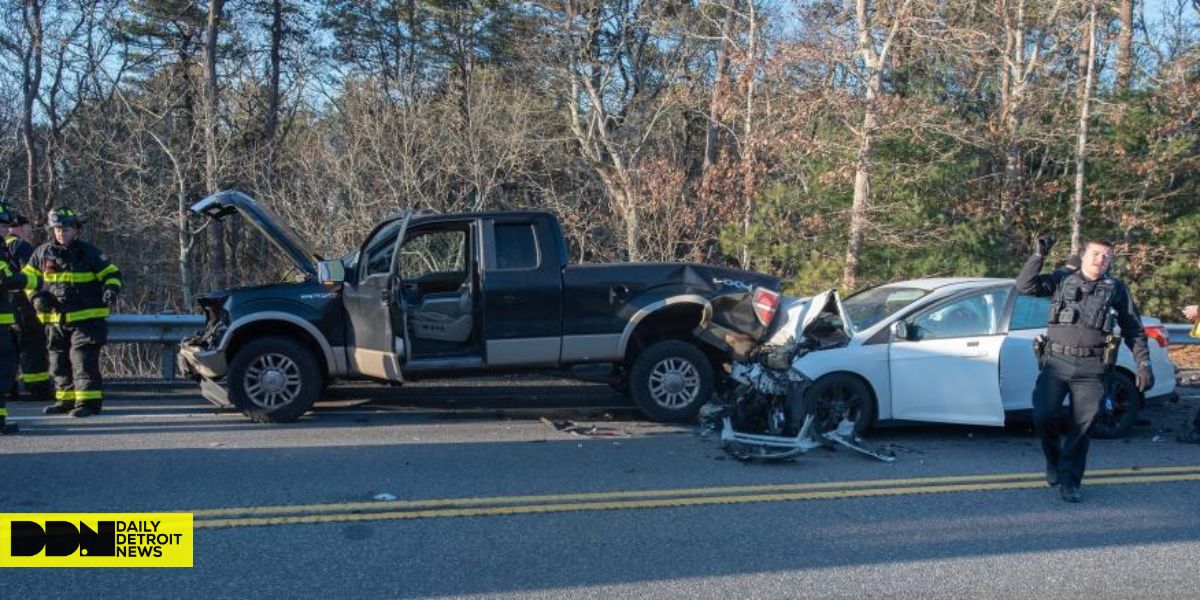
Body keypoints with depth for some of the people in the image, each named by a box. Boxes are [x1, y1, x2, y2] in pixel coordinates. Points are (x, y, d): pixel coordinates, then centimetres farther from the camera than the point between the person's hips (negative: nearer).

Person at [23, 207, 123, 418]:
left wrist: (111, 290, -21)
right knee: (59, 361, 13)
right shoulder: (43, 253, 6)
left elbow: (112, 273, -2)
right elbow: (29, 278, 14)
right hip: (56, 319, 6)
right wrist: (36, 297, -2)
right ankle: (66, 399, 25)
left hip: (86, 318, -5)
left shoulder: (89, 253, -5)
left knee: (83, 359, -12)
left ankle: (88, 400, -10)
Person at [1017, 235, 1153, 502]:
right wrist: (1039, 255, -8)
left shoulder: (1116, 289, 12)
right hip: (1056, 362, 0)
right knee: (1043, 416, -9)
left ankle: (1070, 481, 12)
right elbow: (1025, 285, 1)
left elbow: (1134, 330, 13)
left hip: (1091, 367, 0)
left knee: (1081, 426, 0)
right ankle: (1054, 462, 18)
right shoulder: (1062, 279, 11)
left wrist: (1143, 364, 4)